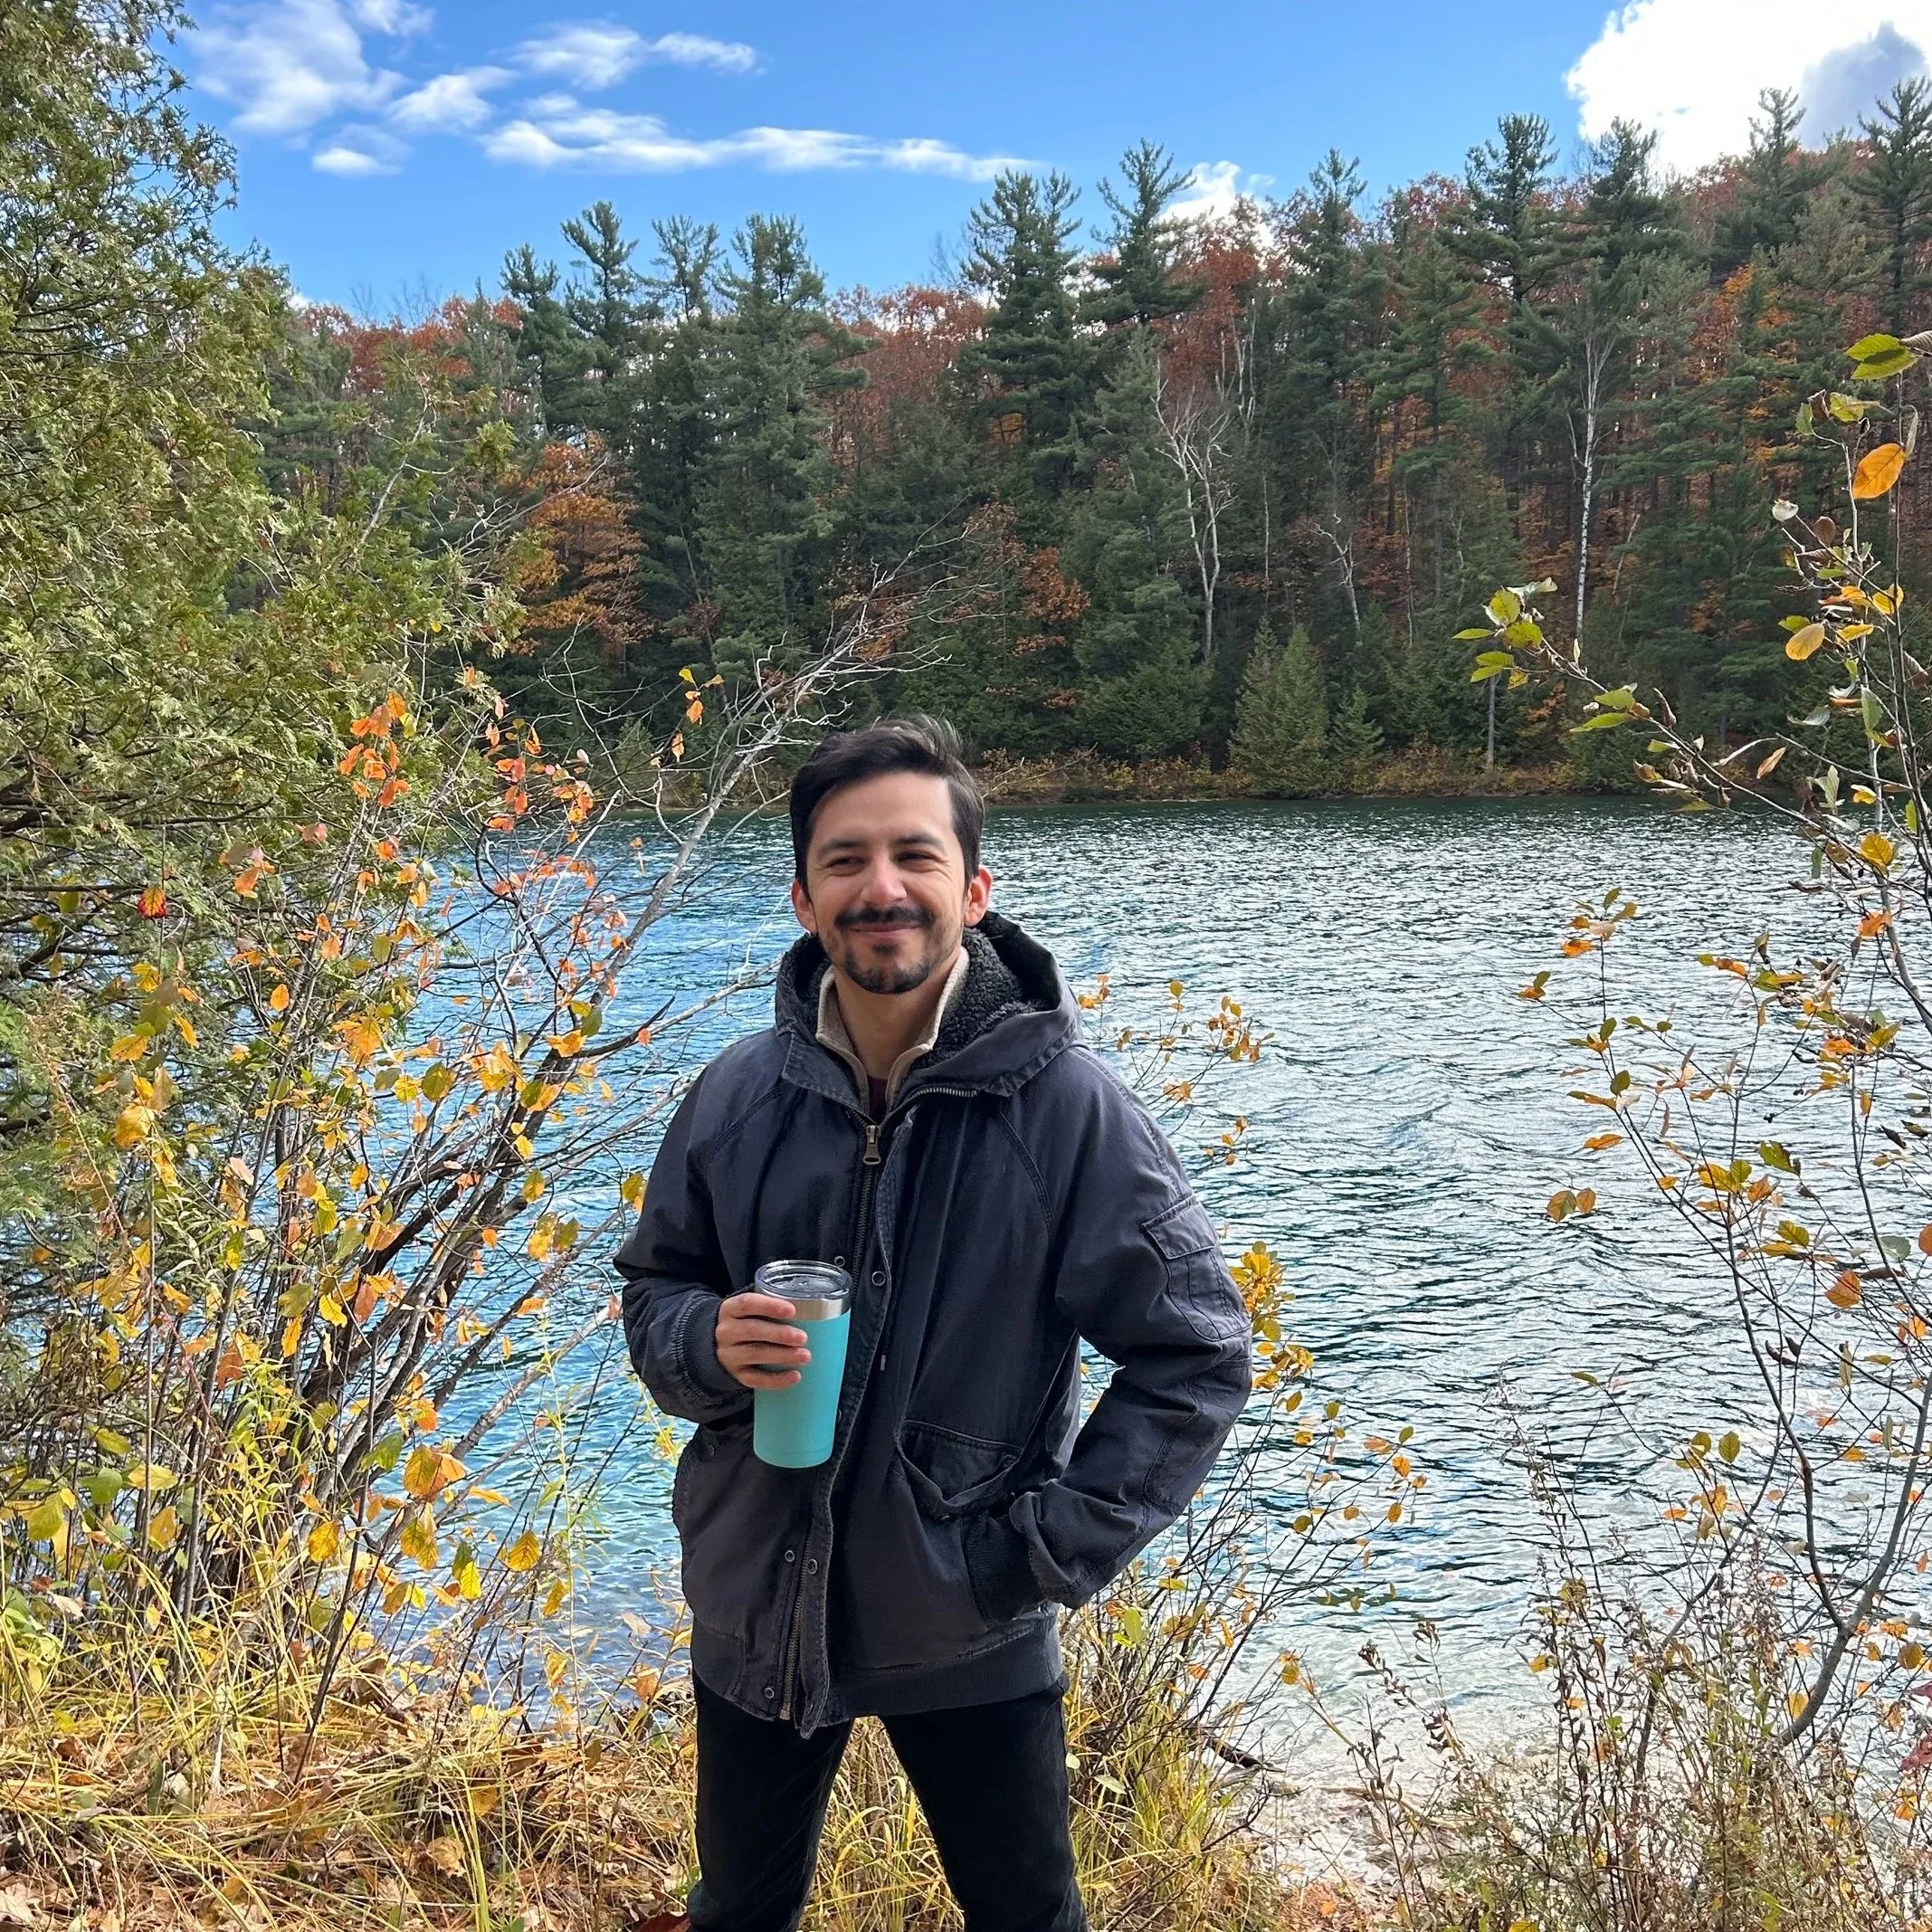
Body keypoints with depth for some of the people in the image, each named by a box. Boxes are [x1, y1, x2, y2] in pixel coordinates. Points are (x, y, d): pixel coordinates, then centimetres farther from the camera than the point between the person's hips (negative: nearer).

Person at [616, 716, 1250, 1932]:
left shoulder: (1067, 1107, -17)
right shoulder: (740, 1096, -7)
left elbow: (1198, 1354, -11)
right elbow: (654, 1295, 5)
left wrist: (1055, 1549, -14)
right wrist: (711, 1341, -17)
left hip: (971, 1633, -3)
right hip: (756, 1610, 3)